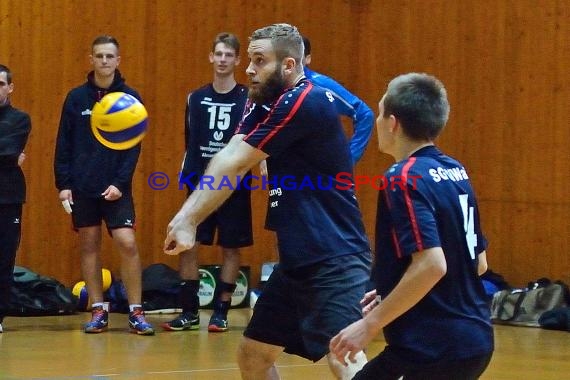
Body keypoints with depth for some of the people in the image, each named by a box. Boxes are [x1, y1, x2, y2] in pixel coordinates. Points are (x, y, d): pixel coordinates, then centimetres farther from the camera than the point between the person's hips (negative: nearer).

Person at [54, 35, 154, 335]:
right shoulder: (76, 97, 3)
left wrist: (120, 182, -12)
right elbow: (64, 144, 4)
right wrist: (63, 184, -3)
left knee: (127, 244, -11)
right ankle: (98, 311, 13)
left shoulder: (130, 97, 0)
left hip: (116, 187, -2)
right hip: (82, 187, 2)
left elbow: (134, 146, -2)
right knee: (89, 246, 5)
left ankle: (135, 311, -4)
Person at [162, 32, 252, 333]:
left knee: (231, 249, 3)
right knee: (186, 245, -2)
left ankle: (220, 312, 13)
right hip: (200, 185, 2)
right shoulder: (196, 99, 6)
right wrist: (187, 176, 5)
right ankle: (189, 312, 8)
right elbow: (190, 142, 12)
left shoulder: (248, 99, -2)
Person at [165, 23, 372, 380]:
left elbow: (235, 165, -14)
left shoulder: (306, 102, -16)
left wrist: (188, 220, -10)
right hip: (298, 261, 10)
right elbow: (227, 160, -3)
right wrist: (187, 217, -18)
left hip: (335, 260, -10)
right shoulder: (264, 103, 12)